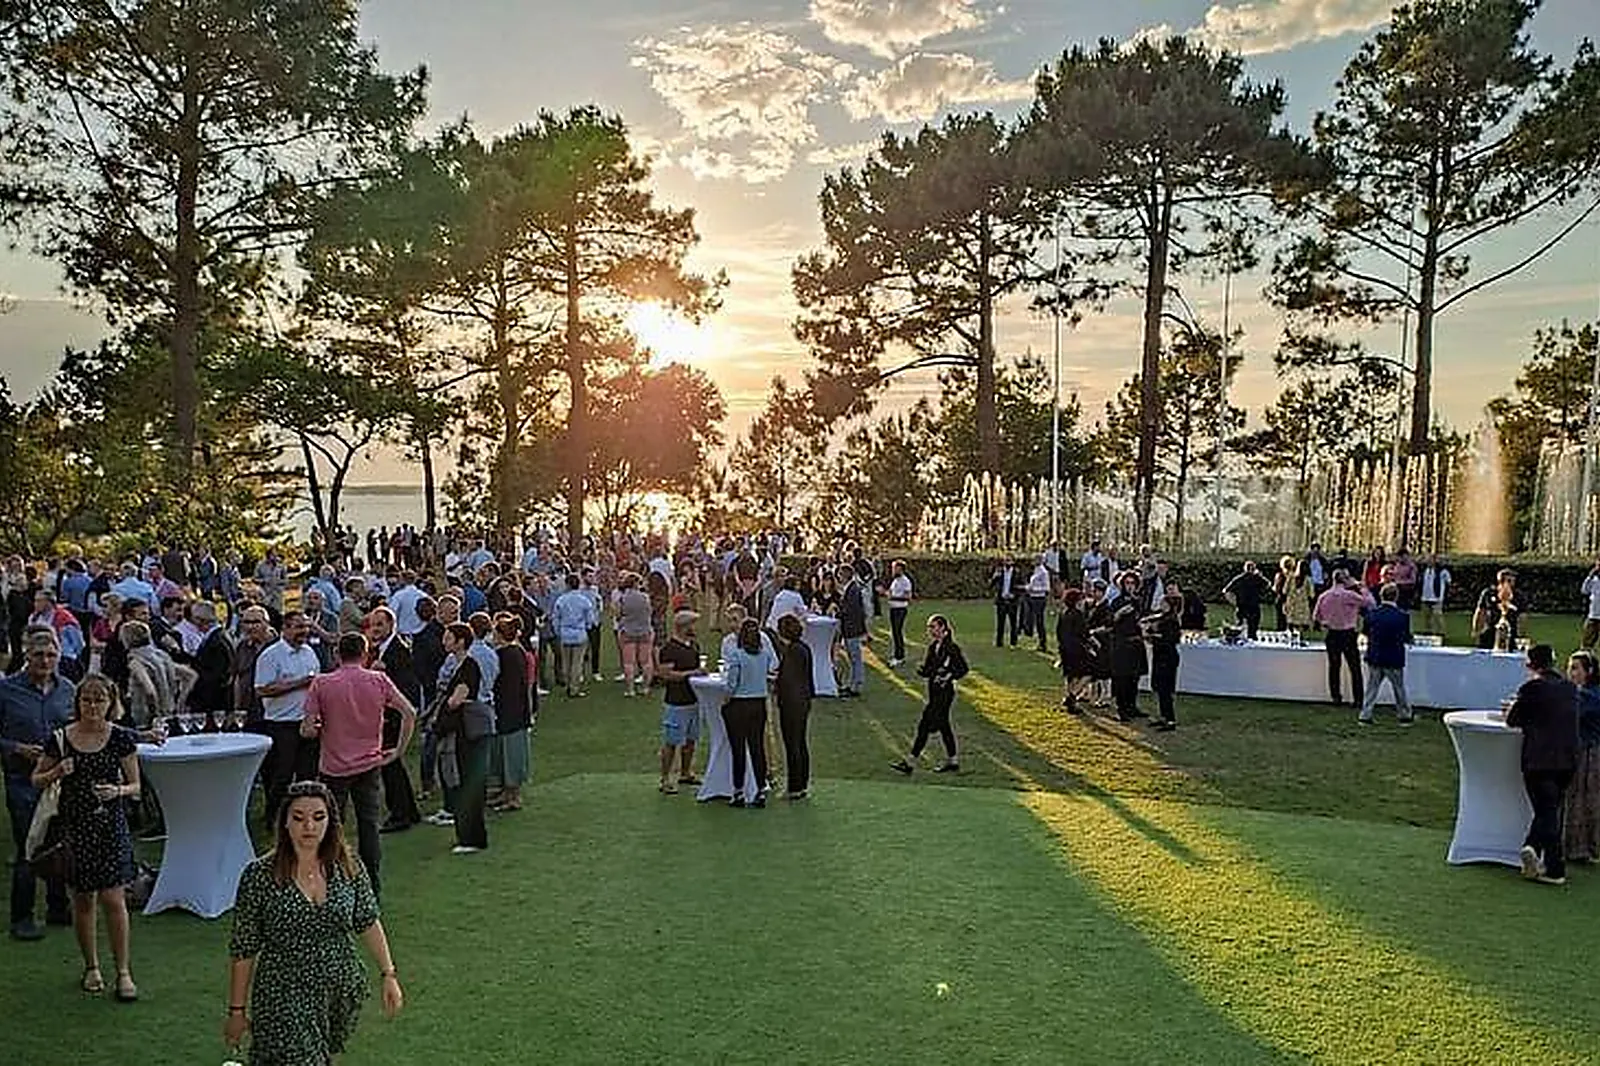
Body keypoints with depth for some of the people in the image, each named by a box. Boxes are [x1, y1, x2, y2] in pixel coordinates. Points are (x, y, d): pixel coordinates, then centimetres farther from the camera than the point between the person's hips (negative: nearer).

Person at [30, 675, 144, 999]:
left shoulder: (121, 738, -4)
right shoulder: (60, 739, -2)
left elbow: (136, 786, 2)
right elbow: (37, 780, 9)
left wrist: (118, 791, -19)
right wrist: (56, 773, -11)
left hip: (111, 826, -1)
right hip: (75, 826, 1)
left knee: (113, 899, -4)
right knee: (82, 899, 10)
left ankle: (124, 971, 7)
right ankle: (91, 967, 28)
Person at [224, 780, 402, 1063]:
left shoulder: (347, 868, -5)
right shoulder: (259, 876, -13)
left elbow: (368, 923, 6)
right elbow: (243, 950, -6)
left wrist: (389, 975, 4)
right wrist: (237, 1010, -2)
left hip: (344, 992, 4)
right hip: (284, 998, -4)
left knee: (325, 1056, 18)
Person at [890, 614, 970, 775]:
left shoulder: (951, 648, -13)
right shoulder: (933, 646, 11)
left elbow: (963, 669, -10)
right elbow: (928, 669, 14)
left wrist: (949, 677, -21)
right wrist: (921, 670, -7)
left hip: (945, 691, -9)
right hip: (934, 691, 9)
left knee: (925, 725, -8)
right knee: (943, 725, 14)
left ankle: (910, 762, -5)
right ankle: (952, 761, 25)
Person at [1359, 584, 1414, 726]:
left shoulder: (1372, 613, -9)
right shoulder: (1402, 616, -14)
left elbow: (1366, 633, 2)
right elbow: (1407, 638, -4)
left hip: (1374, 658, 2)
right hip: (1394, 660, -2)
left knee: (1371, 688, 11)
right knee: (1399, 689, 15)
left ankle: (1365, 716, 9)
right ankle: (1404, 716, 25)